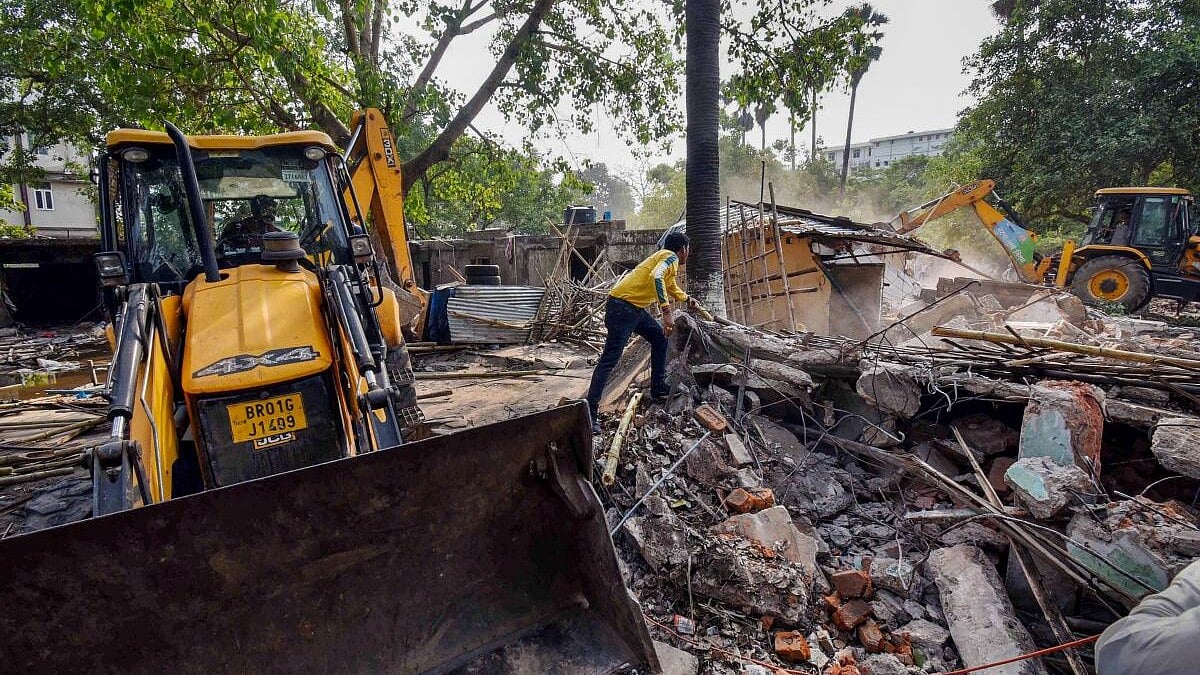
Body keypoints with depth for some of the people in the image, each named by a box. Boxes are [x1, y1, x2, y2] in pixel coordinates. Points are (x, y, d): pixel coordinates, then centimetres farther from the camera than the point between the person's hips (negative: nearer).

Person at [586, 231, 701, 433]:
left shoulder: (666, 258, 25)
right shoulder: (671, 257, -6)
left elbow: (671, 286, 46)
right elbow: (656, 277, -29)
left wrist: (688, 299, 62)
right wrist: (667, 312, -33)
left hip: (635, 308, 10)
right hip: (622, 307, -10)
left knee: (660, 337, 19)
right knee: (609, 359, -13)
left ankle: (658, 390, 27)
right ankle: (590, 412, -14)